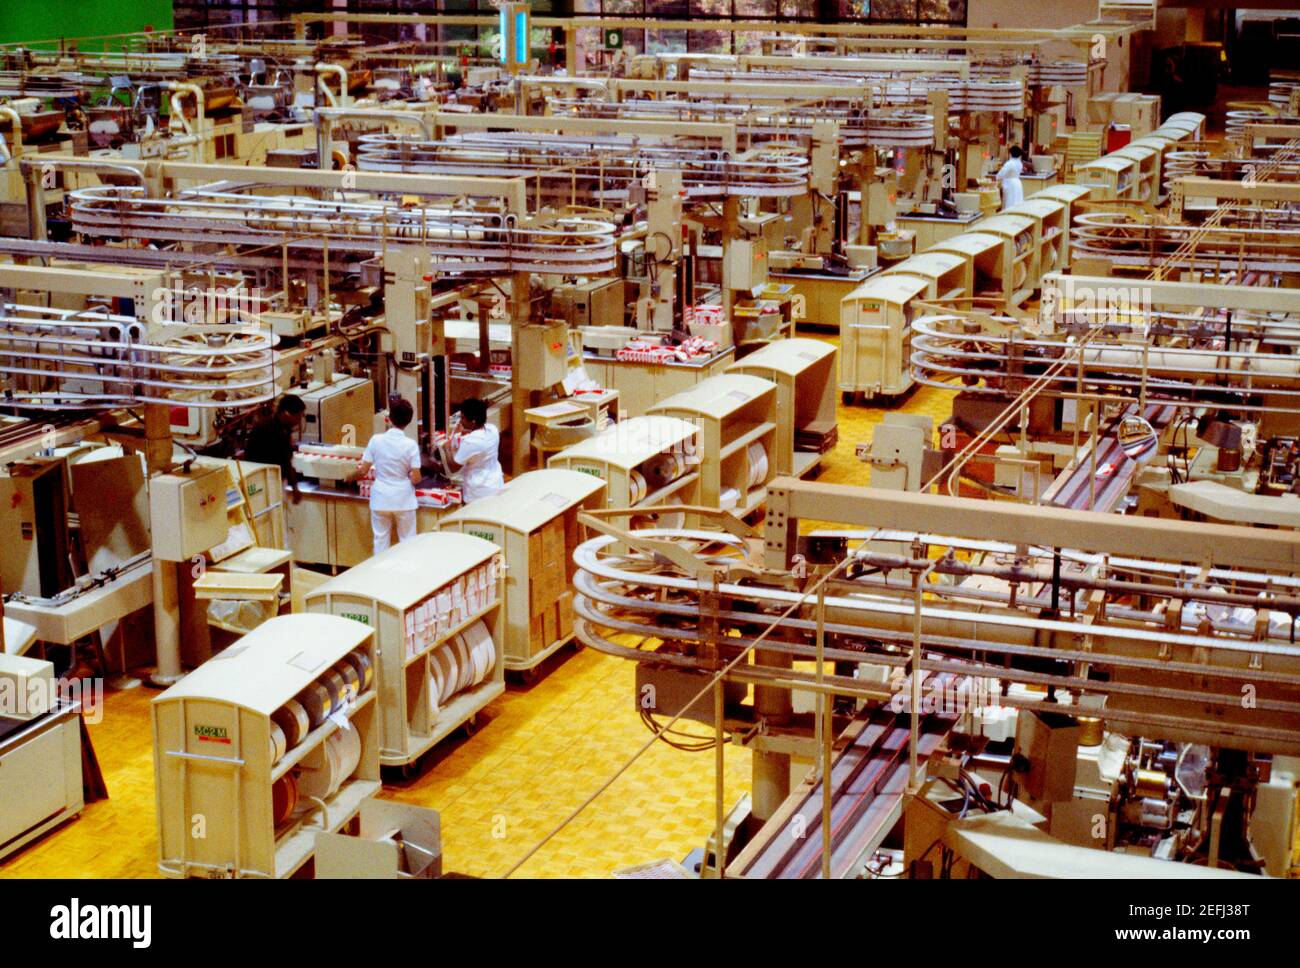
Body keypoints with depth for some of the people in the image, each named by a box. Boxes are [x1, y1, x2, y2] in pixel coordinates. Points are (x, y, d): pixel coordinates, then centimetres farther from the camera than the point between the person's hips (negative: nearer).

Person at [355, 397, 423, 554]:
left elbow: (363, 471, -3)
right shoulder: (411, 445, -12)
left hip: (381, 499, 1)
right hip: (403, 500, -1)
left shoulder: (376, 440, -8)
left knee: (381, 540, 12)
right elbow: (416, 478, -12)